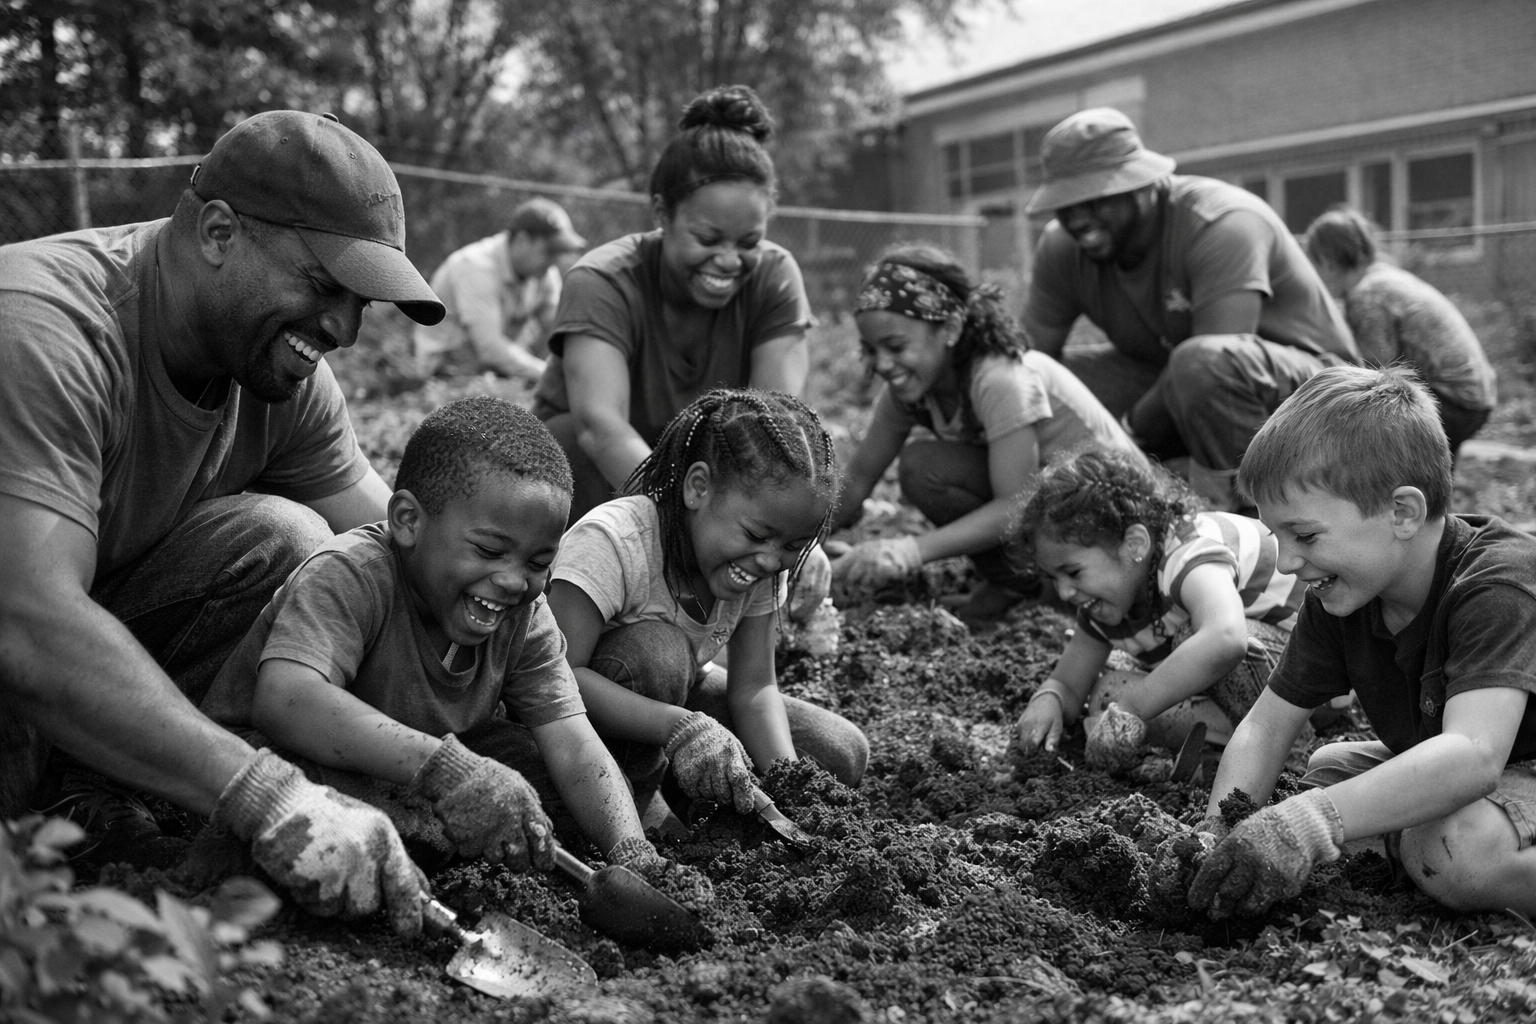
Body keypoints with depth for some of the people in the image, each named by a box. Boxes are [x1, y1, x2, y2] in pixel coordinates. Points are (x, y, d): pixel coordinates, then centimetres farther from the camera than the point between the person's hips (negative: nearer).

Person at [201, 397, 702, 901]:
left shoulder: (524, 615, -7)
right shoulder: (347, 577, -27)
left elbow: (572, 746, -13)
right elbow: (281, 703, -45)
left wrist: (632, 852, -33)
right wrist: (445, 766, -53)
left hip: (406, 777, 6)